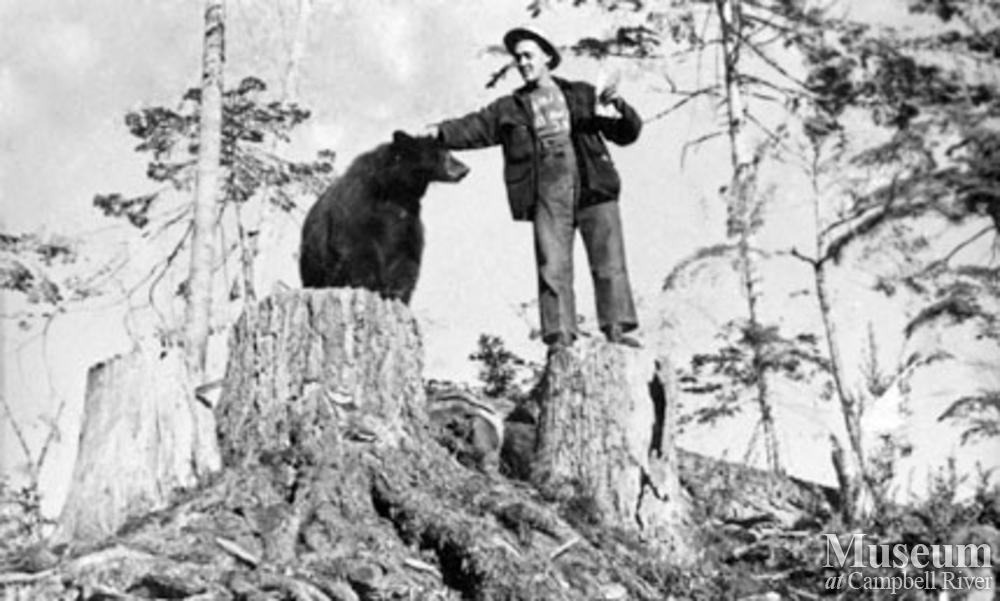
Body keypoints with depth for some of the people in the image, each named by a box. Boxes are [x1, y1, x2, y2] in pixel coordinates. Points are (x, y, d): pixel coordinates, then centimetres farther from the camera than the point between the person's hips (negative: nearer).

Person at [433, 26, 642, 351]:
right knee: (553, 266, -8)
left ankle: (617, 330, -5)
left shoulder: (582, 95, 18)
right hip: (547, 194, 0)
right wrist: (439, 132, -9)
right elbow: (473, 127, 9)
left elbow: (627, 134, 16)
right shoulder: (509, 108, 20)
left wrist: (619, 106, -5)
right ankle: (560, 336, -8)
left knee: (609, 261, -6)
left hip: (593, 188, 0)